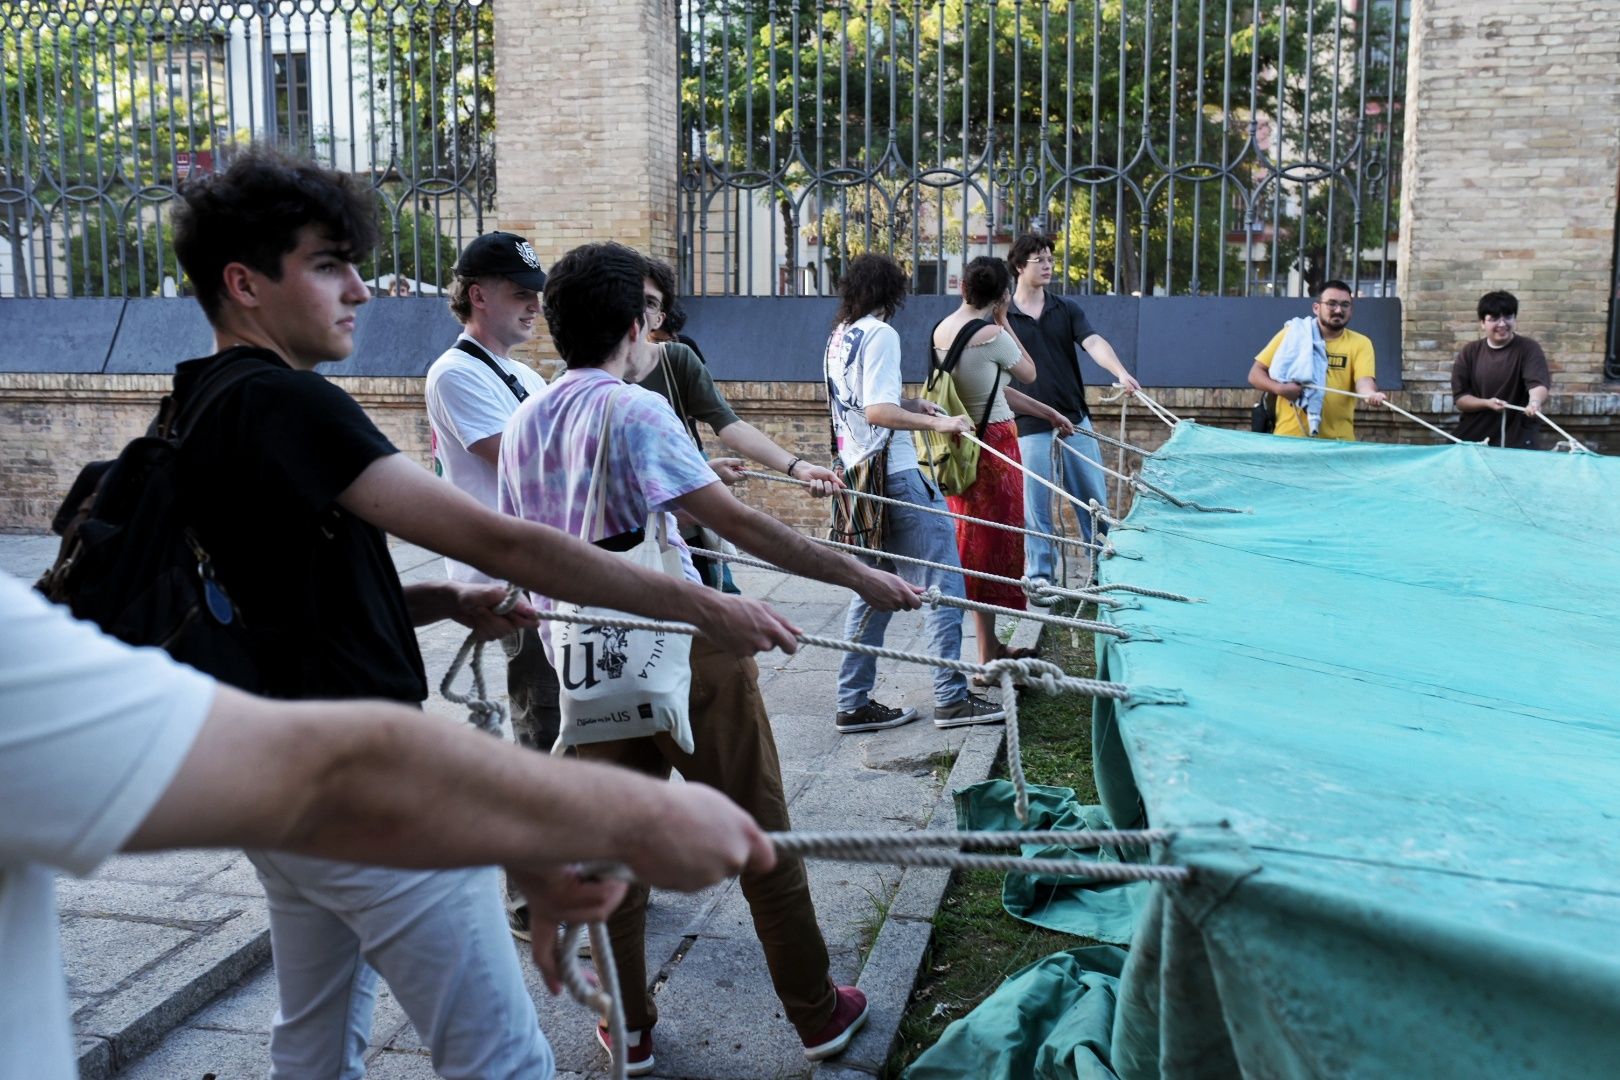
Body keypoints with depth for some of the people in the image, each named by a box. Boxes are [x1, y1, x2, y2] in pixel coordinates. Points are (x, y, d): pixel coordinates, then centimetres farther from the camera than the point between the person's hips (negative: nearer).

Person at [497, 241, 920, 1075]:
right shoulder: (634, 410, -15)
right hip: (684, 654, -6)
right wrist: (860, 577, -18)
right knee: (760, 838, 8)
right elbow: (738, 523, -21)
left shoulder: (521, 426, 6)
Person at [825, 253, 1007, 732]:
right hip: (893, 476, -9)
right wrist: (937, 423, -20)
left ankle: (854, 704, 15)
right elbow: (877, 412, -21)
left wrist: (909, 402, 18)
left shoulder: (838, 337, 14)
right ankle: (951, 699, 0)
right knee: (941, 586, -3)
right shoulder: (880, 333, -12)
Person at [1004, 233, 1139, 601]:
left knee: (1095, 498, 9)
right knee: (1036, 505, 1)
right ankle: (1039, 577, 11)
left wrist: (1121, 373, -28)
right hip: (1030, 425, -3)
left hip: (1075, 418, 3)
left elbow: (1093, 342, -9)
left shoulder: (1066, 310, 7)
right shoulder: (1003, 316, -1)